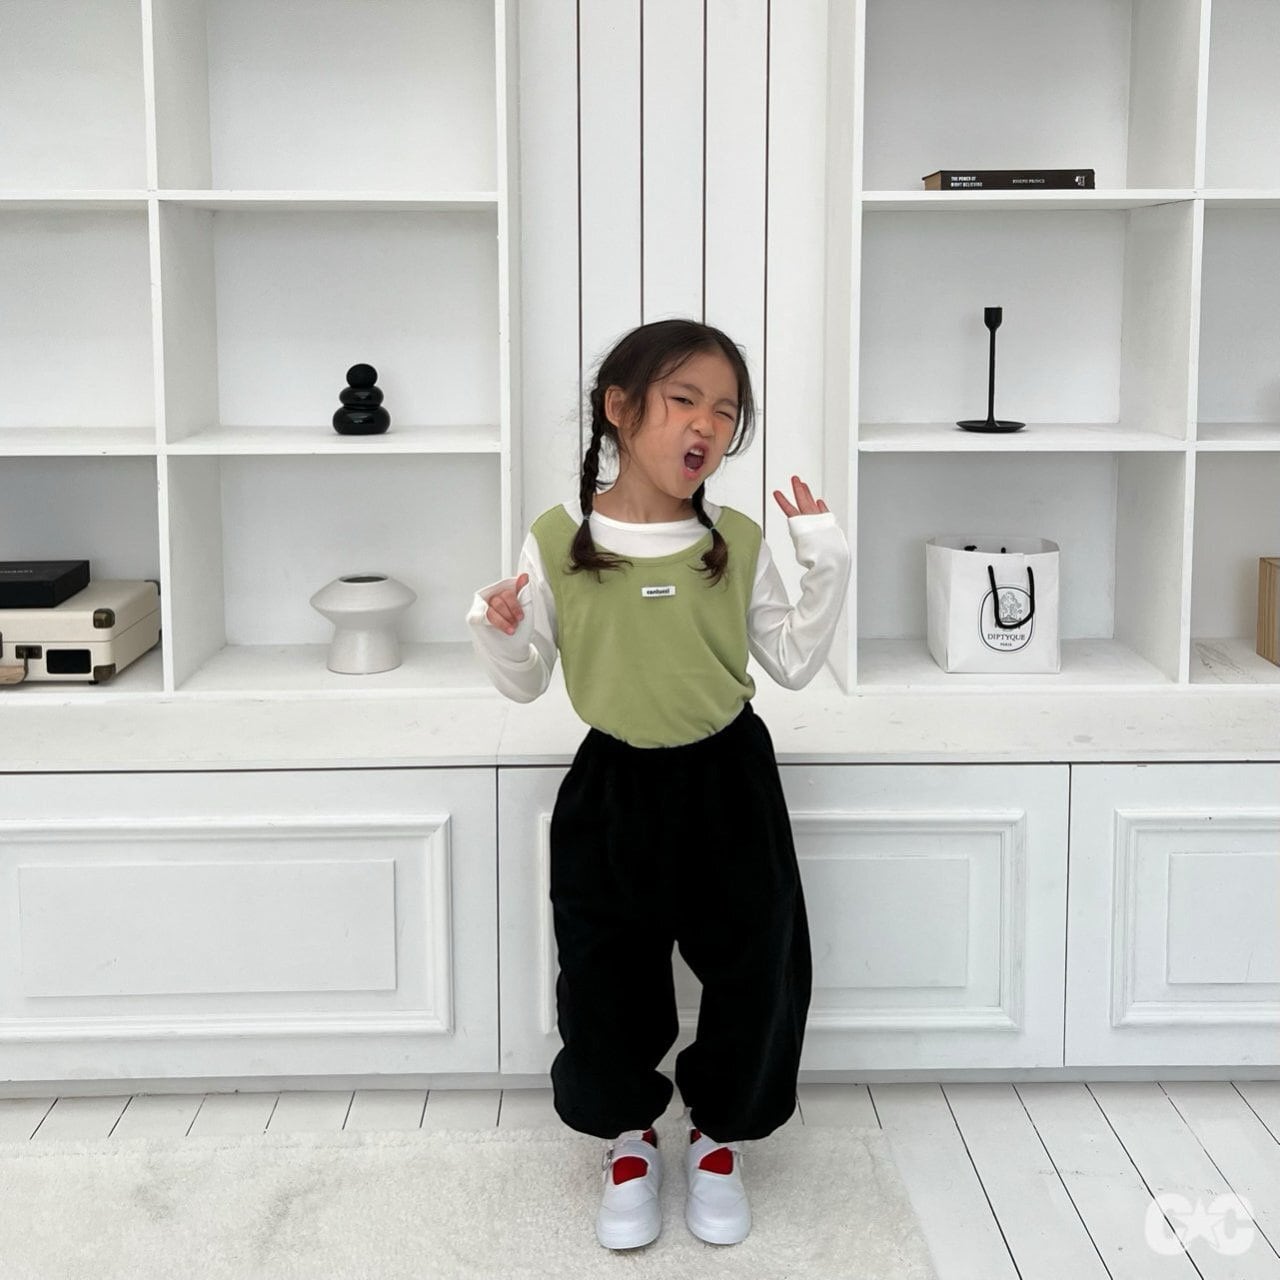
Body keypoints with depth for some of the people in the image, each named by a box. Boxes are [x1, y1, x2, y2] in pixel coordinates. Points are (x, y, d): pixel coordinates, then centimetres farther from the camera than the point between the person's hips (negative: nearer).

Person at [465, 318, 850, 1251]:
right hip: (613, 789, 0)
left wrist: (828, 563, -9)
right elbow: (526, 683, 1)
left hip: (728, 786, 1)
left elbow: (794, 664, 1)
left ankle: (720, 1137, 32)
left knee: (751, 973, 7)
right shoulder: (558, 543, -7)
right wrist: (495, 628, -19)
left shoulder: (738, 543, -5)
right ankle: (629, 1137, 33)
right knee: (606, 981, 7)